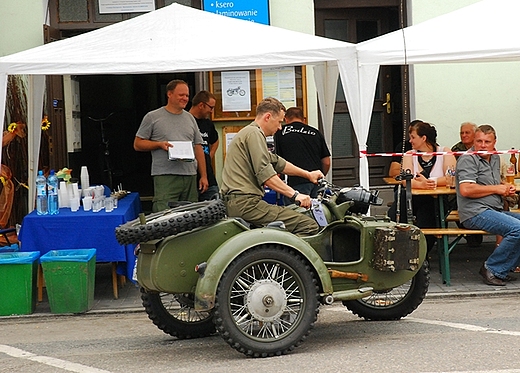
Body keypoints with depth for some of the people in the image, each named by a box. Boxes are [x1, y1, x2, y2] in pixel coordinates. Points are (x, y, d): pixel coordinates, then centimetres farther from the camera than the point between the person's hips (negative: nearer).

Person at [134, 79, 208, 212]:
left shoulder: (190, 118, 17)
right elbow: (137, 144, 3)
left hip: (190, 176, 5)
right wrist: (159, 144, -12)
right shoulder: (153, 117, 3)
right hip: (165, 177, -5)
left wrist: (203, 176, 12)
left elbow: (198, 148, 18)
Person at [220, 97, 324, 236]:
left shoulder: (246, 133, 26)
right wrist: (295, 194, -17)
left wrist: (308, 174, 36)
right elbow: (265, 174, -18)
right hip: (246, 203, -11)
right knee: (310, 226, -16)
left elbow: (277, 162, 34)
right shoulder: (254, 133, -7)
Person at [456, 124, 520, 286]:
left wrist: (506, 187, 14)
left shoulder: (495, 158, 22)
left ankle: (501, 270, -3)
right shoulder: (468, 159, -6)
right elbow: (466, 189, -19)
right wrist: (497, 189, -10)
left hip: (496, 211, 10)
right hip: (476, 213, -10)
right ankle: (492, 269, -13)